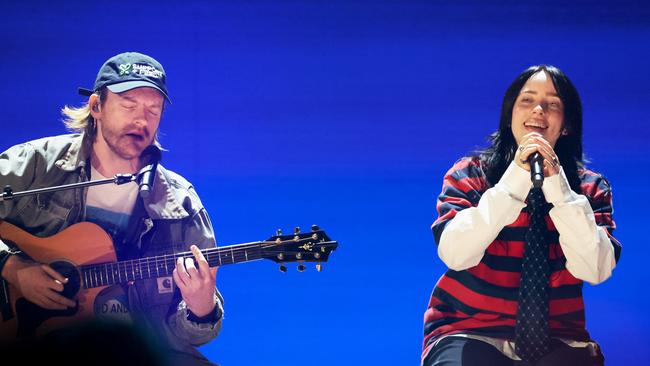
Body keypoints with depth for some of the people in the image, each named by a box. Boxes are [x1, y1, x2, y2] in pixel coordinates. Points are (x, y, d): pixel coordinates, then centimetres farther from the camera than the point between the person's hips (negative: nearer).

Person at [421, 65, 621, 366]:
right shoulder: (470, 173, 2)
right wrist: (515, 179, -18)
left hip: (554, 339, 2)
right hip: (470, 332, -2)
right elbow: (455, 255, -14)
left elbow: (595, 270, -10)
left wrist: (556, 184, -16)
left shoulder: (589, 187, 5)